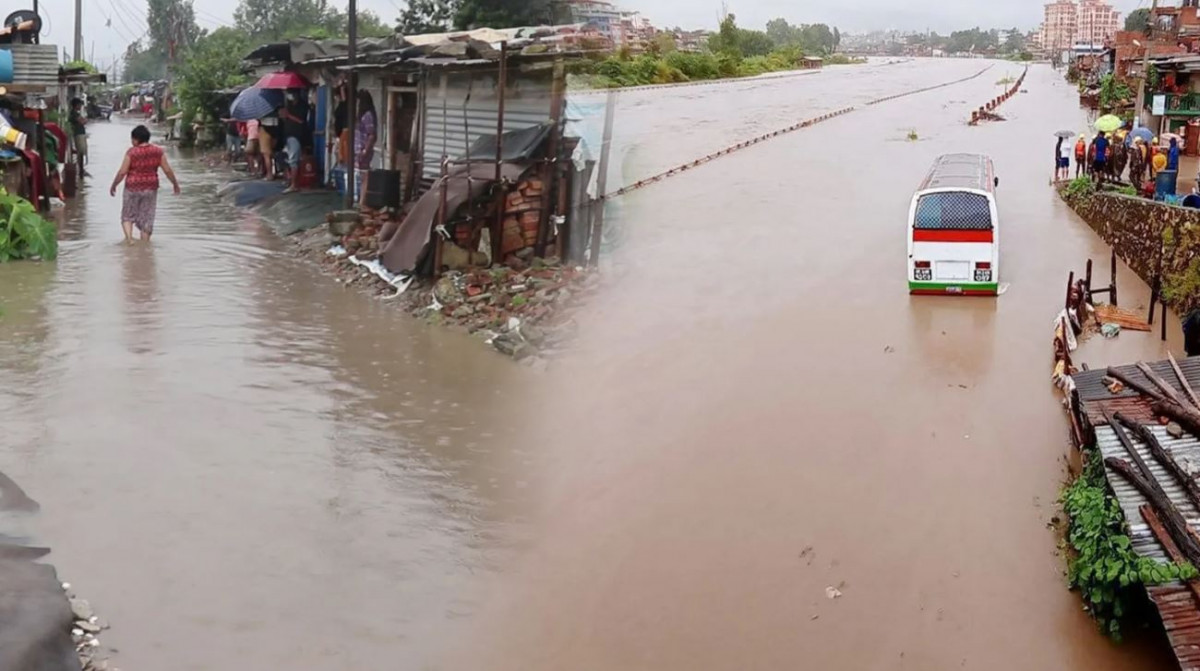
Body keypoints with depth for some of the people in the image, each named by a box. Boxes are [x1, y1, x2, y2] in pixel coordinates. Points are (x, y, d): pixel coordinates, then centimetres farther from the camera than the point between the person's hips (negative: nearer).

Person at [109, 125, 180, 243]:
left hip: (133, 188, -3)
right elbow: (167, 170, -1)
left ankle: (129, 237, -7)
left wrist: (114, 185, 1)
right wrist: (175, 184, 12)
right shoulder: (158, 151, -3)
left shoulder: (131, 152, -12)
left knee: (127, 216, 14)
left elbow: (122, 172, -12)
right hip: (150, 189, 3)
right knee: (147, 218, 11)